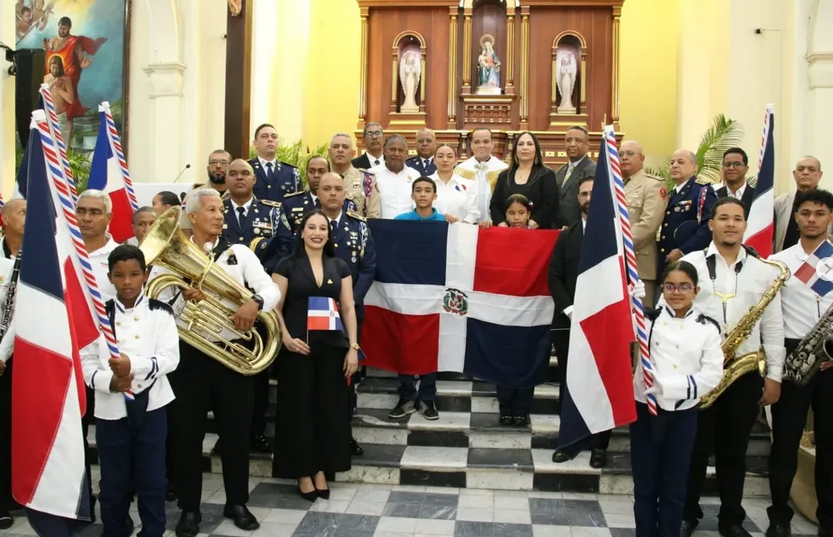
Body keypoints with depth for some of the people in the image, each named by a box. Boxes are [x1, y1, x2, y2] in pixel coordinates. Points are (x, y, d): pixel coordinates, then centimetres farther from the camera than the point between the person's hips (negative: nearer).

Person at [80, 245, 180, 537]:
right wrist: (109, 381, -20)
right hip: (111, 410, 1)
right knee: (114, 483, 12)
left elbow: (170, 357, -10)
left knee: (152, 480, 8)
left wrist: (133, 365, -24)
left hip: (151, 407, -1)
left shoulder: (160, 312, -1)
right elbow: (86, 361, -1)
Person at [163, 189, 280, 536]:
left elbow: (272, 289, -6)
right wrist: (182, 298, -24)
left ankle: (237, 503, 27)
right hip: (188, 354, -1)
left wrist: (255, 303, -26)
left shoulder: (239, 253, 5)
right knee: (186, 433, 6)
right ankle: (189, 508, 22)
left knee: (236, 430, 10)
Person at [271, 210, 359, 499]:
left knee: (329, 408, 6)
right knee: (299, 408, 3)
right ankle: (304, 472, 15)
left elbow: (348, 309, 6)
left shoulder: (339, 267, 9)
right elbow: (275, 308, -2)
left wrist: (353, 347, -1)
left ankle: (321, 470, 19)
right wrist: (286, 338, -17)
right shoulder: (287, 265, 1)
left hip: (332, 347, 3)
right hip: (298, 347, -2)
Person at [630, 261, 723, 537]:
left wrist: (668, 386, -17)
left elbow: (712, 375, -6)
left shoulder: (708, 327, 1)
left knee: (674, 487, 9)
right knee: (645, 485, 8)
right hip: (645, 409, 0)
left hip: (683, 414, 0)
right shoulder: (647, 319, 3)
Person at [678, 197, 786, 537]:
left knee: (734, 450, 11)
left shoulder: (764, 270, 7)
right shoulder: (690, 263, -1)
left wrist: (774, 376, 4)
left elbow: (773, 327, 7)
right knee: (695, 447, 6)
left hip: (744, 371, 2)